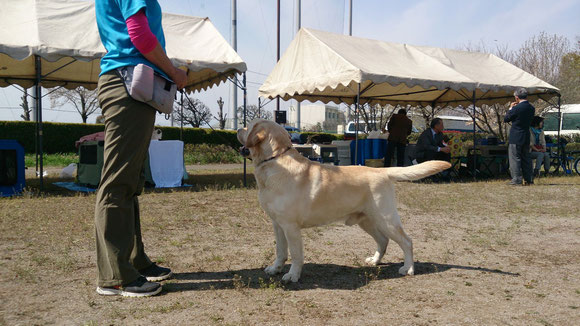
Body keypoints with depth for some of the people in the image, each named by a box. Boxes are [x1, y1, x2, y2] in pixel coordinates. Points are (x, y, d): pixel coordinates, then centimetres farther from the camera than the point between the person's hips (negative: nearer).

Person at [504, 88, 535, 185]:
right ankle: (528, 179, 20)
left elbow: (506, 119, -7)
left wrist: (511, 108, 6)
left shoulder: (517, 108, -17)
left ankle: (517, 179, -2)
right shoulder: (531, 108, 5)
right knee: (526, 158, 15)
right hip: (526, 137, 7)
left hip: (516, 138, -7)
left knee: (515, 158, -1)